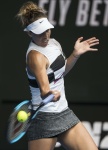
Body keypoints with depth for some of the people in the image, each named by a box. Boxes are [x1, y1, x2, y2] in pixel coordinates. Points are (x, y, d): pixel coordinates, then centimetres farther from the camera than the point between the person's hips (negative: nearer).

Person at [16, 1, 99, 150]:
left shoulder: (53, 43, 5)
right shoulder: (35, 55, -20)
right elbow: (44, 89, -35)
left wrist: (75, 54, 11)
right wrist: (49, 94, -56)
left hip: (64, 114, 8)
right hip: (44, 120, -8)